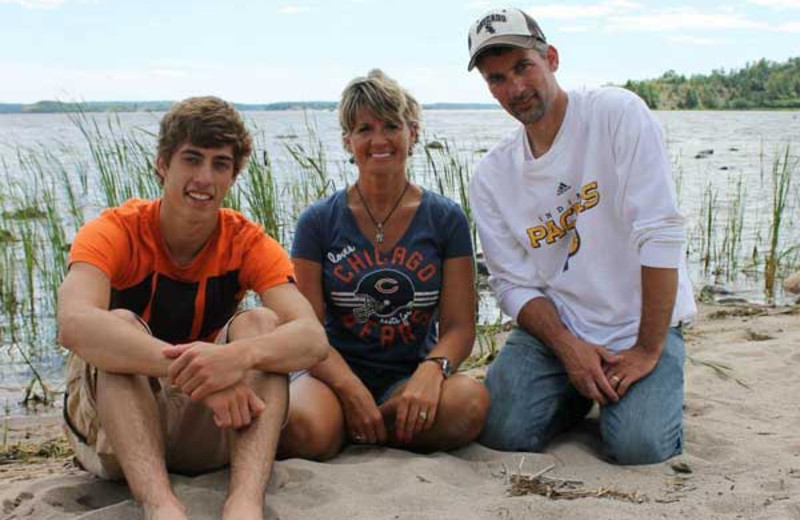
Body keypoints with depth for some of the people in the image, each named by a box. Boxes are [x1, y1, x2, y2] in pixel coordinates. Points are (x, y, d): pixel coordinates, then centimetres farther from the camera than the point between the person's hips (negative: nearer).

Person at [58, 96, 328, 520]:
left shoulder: (248, 243, -7)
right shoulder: (114, 231, -14)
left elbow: (313, 338, -24)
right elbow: (73, 324, -36)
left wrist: (238, 356, -47)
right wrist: (193, 372, -49)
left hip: (205, 428, 2)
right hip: (109, 422, -1)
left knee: (261, 322, -22)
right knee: (120, 324, -28)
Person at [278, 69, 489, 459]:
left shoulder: (445, 219, 3)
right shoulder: (319, 222, 2)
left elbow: (459, 325, -1)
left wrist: (431, 370, -23)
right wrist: (351, 389, -21)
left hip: (408, 374, 2)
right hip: (336, 372, -2)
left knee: (470, 401, -32)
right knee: (307, 428, -36)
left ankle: (352, 429, -9)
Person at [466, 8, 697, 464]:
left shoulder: (618, 114, -12)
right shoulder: (490, 178, 1)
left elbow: (660, 234, -17)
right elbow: (514, 284, 0)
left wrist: (648, 350, -18)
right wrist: (568, 347, -17)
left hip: (641, 324, -3)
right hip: (554, 326, 3)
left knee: (640, 446, -22)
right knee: (503, 432, -15)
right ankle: (580, 394, 17)